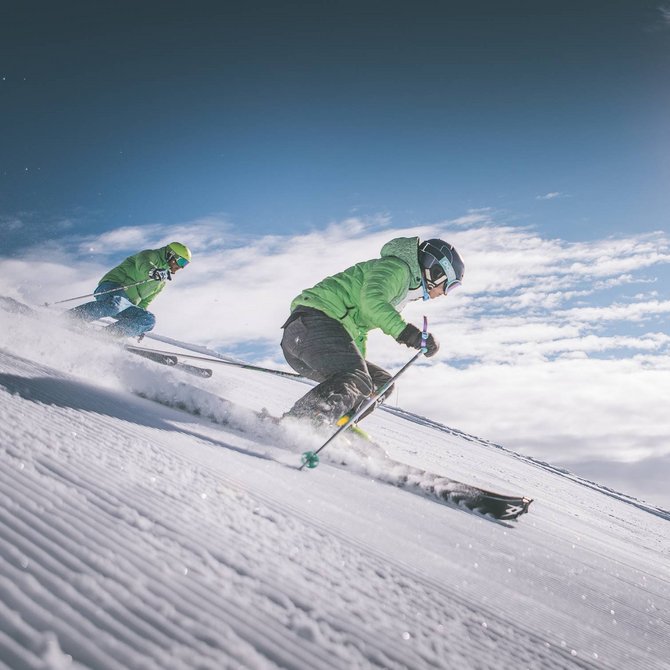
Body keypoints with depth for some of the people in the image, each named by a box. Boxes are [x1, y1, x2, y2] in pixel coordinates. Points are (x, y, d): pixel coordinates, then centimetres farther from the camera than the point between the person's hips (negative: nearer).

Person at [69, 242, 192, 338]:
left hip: (128, 304, 8)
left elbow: (145, 301, 32)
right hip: (112, 288, -8)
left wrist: (138, 326, 26)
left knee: (149, 320, -12)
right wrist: (151, 271, -45)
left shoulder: (162, 282, 27)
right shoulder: (152, 255, 3)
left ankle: (107, 334, -23)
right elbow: (142, 263, -21)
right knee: (115, 304, -39)